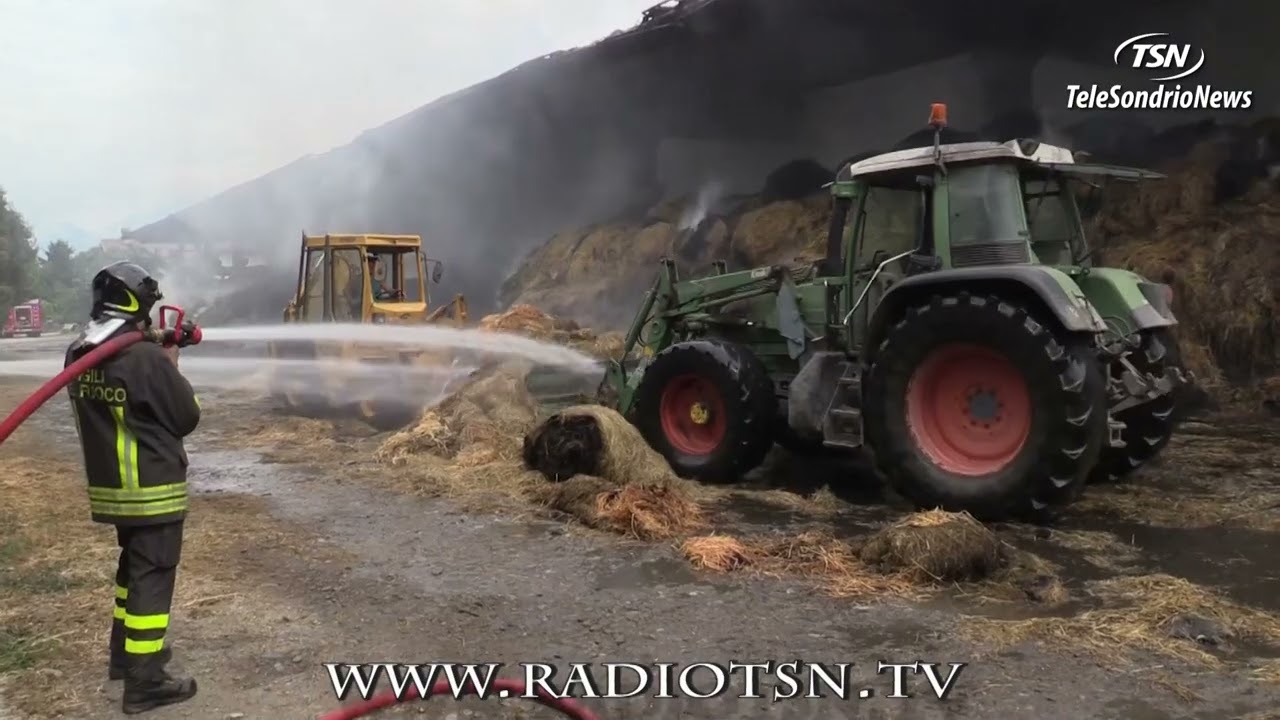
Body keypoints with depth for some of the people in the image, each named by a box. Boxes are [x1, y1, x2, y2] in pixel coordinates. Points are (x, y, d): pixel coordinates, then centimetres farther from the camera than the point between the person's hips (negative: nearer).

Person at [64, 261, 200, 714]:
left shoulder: (78, 357, 1)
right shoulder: (148, 359, -23)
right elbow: (187, 417, -11)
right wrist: (171, 365, 2)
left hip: (109, 486, 8)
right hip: (152, 490, -8)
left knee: (132, 565, 24)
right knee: (152, 577, 0)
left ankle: (125, 653, 36)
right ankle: (145, 683, 5)